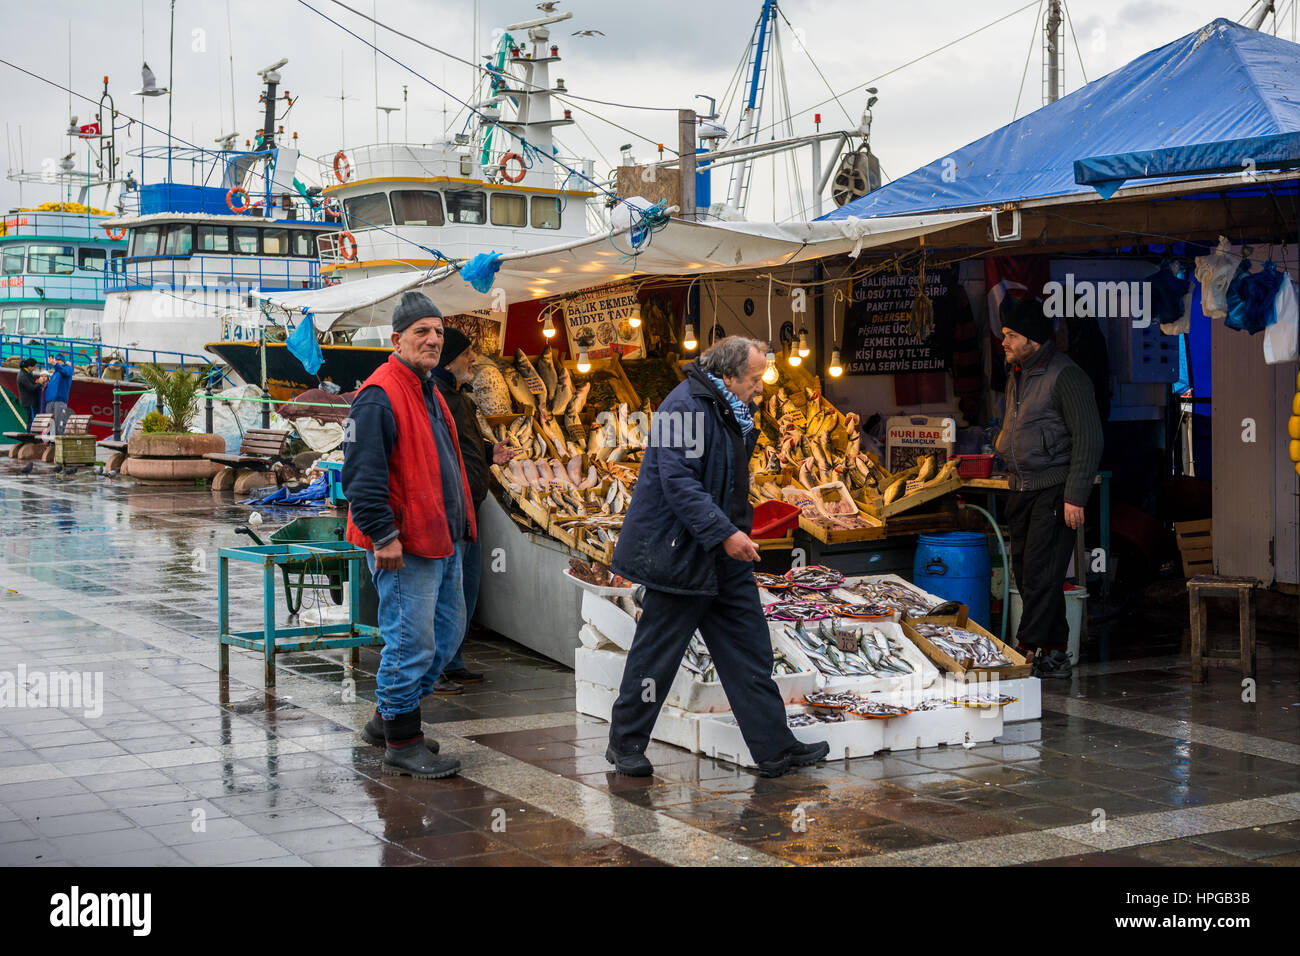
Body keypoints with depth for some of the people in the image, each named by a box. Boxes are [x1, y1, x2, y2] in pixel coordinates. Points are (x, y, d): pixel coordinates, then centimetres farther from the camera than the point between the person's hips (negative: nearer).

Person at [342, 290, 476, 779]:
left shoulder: (429, 394, 18)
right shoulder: (379, 395, -14)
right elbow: (361, 473, -21)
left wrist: (460, 527, 23)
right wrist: (383, 536, -24)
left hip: (442, 541, 10)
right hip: (403, 546, -10)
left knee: (447, 629, 17)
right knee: (411, 641, -5)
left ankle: (389, 717, 30)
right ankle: (401, 745, 5)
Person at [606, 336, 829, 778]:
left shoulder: (729, 411, 14)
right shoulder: (685, 406, -17)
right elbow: (678, 481, -25)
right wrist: (724, 533, -27)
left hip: (725, 560, 10)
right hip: (680, 556, -10)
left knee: (750, 653, 8)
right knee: (656, 653, 1)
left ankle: (774, 748, 13)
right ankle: (625, 744, 16)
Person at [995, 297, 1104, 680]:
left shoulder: (1065, 376, -13)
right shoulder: (1016, 377, 15)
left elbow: (1088, 440, -16)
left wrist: (1075, 497, -19)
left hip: (1053, 490, -9)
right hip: (1022, 490, 9)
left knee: (1040, 574, -9)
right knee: (1025, 573, 9)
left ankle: (1028, 651, -6)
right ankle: (1054, 655, 15)